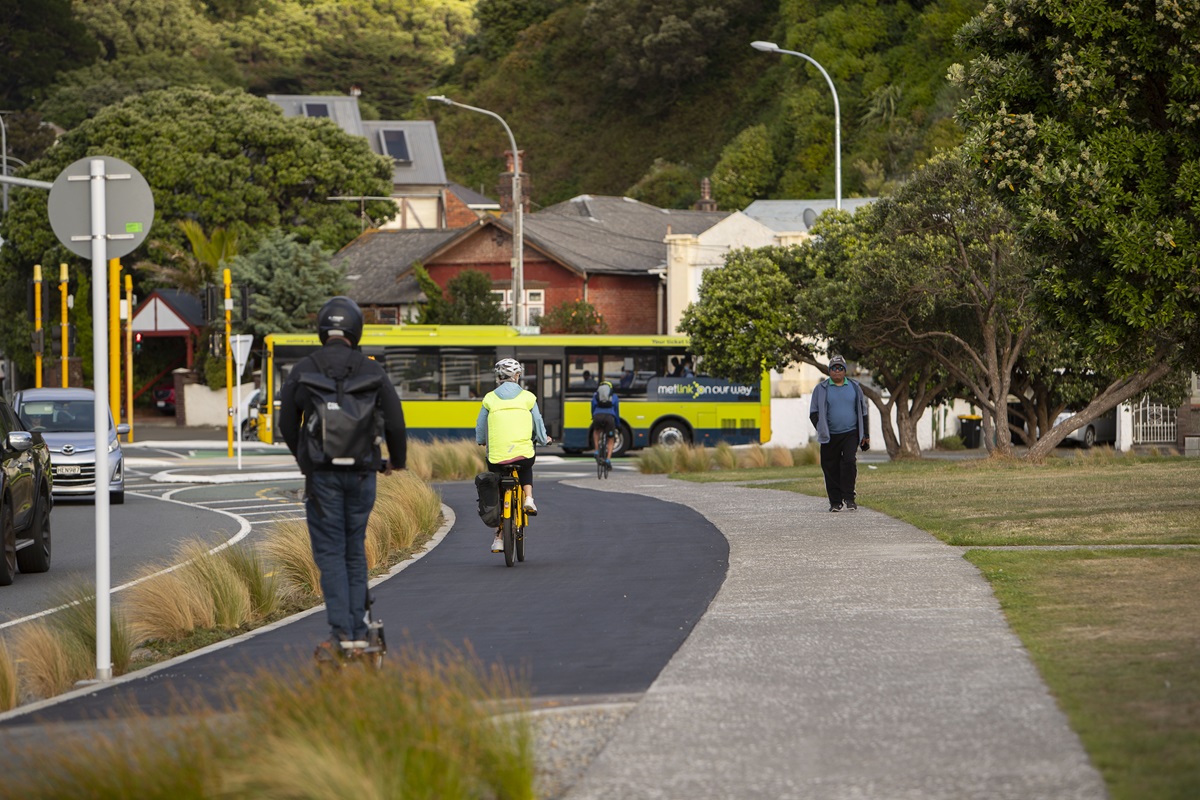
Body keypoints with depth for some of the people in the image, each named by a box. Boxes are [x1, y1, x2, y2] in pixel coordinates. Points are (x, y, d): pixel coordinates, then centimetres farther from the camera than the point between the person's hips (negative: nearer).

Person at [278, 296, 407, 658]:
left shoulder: (303, 371, -2)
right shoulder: (371, 371, 0)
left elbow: (287, 424, 5)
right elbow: (395, 421, 3)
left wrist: (303, 457, 24)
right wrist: (397, 460, 22)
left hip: (322, 473, -2)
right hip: (362, 472, 2)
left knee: (330, 551, 0)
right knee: (356, 550, 12)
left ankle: (341, 634, -8)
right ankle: (358, 632, 11)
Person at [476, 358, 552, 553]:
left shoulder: (490, 399, 5)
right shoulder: (527, 398, 5)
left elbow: (480, 430, 13)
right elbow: (538, 427, 11)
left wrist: (482, 441, 35)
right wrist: (544, 440, 33)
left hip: (496, 458, 0)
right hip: (523, 454, 0)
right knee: (526, 469, 36)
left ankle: (499, 537, 13)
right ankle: (528, 498, 14)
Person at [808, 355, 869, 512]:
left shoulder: (854, 387, 11)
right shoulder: (821, 389, 6)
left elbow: (862, 411, 16)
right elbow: (814, 412, 8)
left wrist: (865, 435, 14)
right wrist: (821, 429, -8)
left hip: (850, 434, 0)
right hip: (830, 437, 0)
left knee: (849, 461, -17)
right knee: (831, 469, 1)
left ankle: (848, 498, -12)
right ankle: (835, 501, 11)